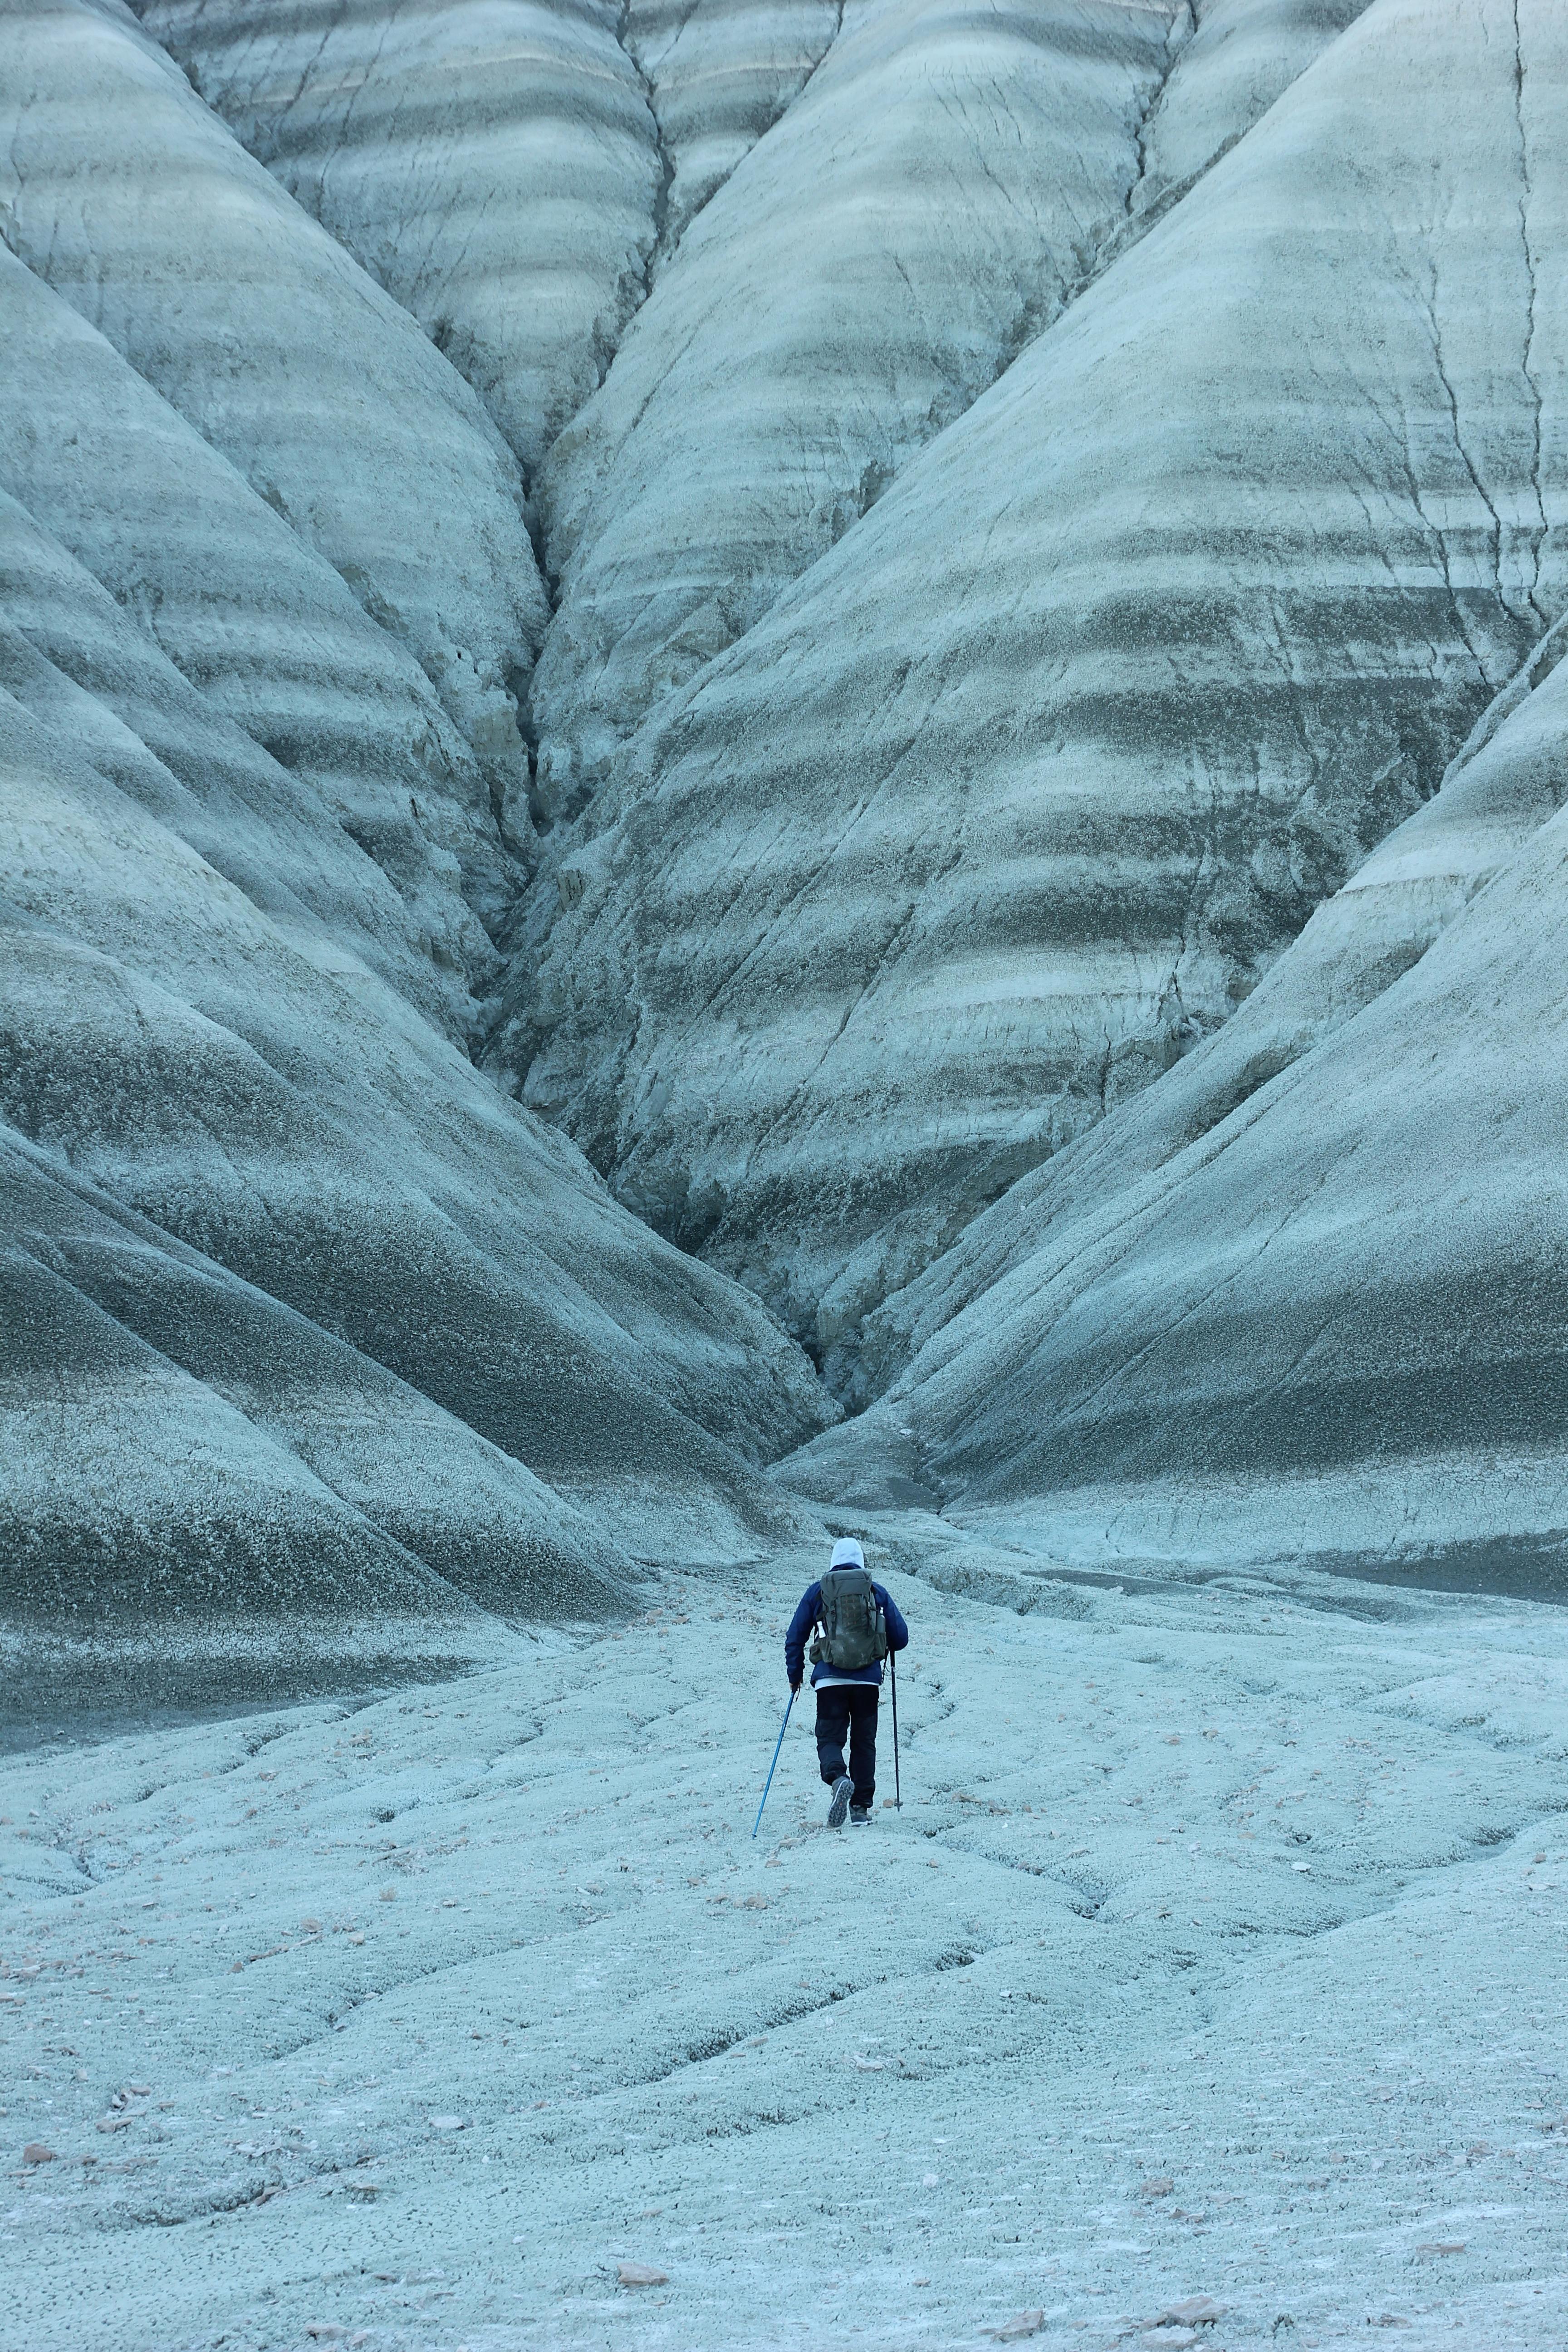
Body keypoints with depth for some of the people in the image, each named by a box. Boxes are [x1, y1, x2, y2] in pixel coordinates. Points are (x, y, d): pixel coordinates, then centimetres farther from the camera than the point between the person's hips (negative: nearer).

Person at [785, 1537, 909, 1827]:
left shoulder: (817, 1591, 7)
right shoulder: (877, 1592, 8)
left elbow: (795, 1637, 8)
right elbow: (901, 1638, 9)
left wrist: (795, 1674, 21)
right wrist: (882, 1646, 32)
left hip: (830, 1679, -1)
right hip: (868, 1680, 1)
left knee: (830, 1738, 3)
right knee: (864, 1742, 13)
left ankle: (838, 1779, -28)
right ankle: (861, 1808, 10)